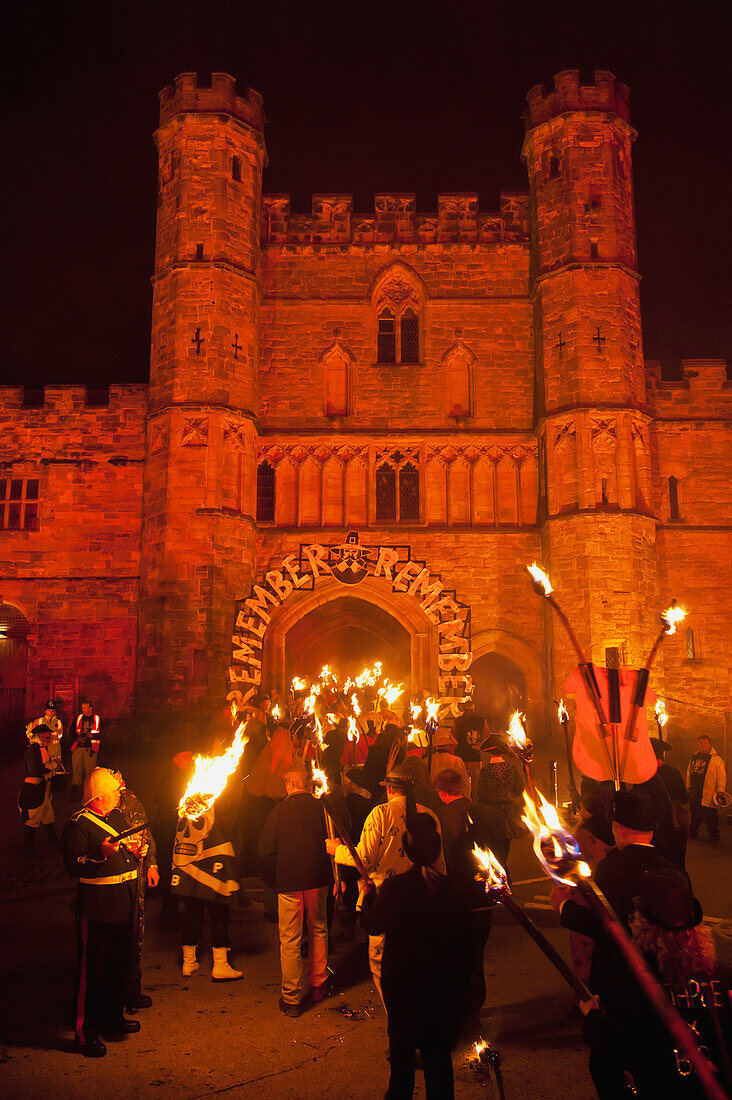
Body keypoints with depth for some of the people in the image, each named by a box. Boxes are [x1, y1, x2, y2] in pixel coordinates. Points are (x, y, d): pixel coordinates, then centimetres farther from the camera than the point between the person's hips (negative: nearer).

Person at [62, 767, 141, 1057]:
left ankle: (113, 1019, 33)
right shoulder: (78, 824, -12)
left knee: (119, 964, 17)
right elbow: (73, 865, -18)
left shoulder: (117, 816, 13)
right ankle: (85, 1033, 11)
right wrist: (101, 852, -29)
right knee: (92, 969, -1)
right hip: (96, 906, -8)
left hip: (123, 903, 8)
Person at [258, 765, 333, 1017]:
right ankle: (318, 986, 29)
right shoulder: (321, 807, -4)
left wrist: (273, 880, 8)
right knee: (318, 932, 20)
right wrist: (336, 877, 12)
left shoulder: (279, 810, -6)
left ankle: (291, 998, 10)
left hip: (289, 883, -2)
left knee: (290, 941, 6)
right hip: (318, 882, 2)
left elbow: (265, 851, -5)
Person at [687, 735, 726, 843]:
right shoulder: (694, 757, 15)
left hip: (708, 794, -6)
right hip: (695, 793, 6)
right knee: (695, 815, 13)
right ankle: (693, 834, 24)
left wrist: (720, 791, -12)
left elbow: (721, 776, -7)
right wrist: (689, 787, 21)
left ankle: (714, 837, 7)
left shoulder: (716, 758, -3)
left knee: (711, 816, -3)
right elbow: (689, 773, 24)